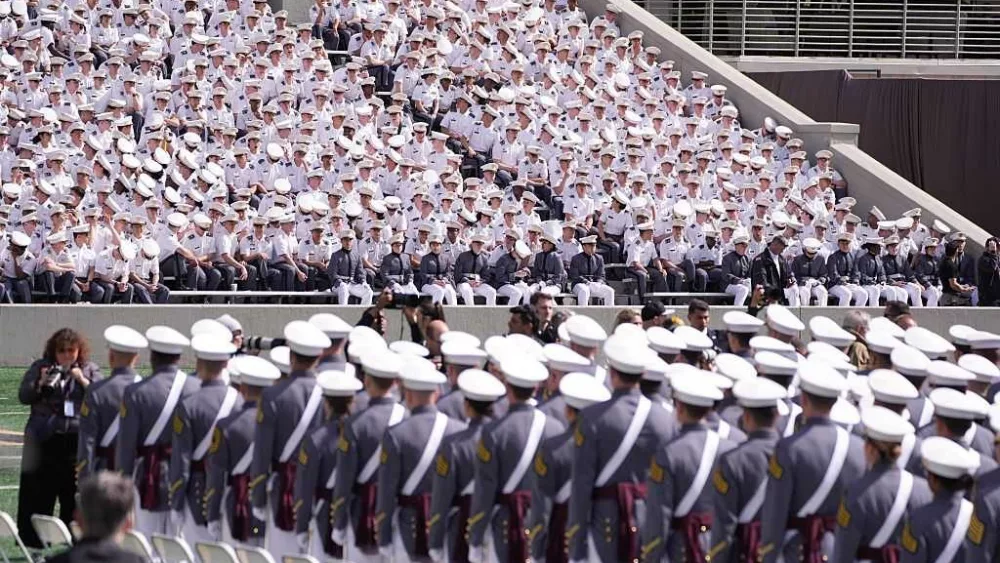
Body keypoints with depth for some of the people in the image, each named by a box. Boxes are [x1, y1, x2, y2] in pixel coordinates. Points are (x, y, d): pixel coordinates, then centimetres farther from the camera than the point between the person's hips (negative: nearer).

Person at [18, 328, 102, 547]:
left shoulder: (90, 370, 8)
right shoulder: (40, 368, 8)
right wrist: (40, 383, -14)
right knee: (38, 495, 1)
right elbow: (23, 396, 3)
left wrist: (82, 381, -14)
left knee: (76, 496, 1)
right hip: (44, 441, 0)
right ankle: (33, 542, 7)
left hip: (78, 441, 0)